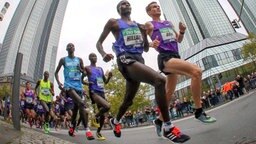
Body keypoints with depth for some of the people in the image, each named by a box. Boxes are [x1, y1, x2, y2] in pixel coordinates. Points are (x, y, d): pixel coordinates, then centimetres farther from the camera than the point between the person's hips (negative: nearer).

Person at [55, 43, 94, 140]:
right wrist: (58, 83, -3)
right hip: (69, 85, -4)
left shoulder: (79, 60, 14)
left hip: (78, 85, 4)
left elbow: (85, 72, 16)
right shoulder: (63, 60, 9)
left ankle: (72, 127, 33)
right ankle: (87, 129, -27)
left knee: (76, 106, 11)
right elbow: (56, 72, 14)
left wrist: (81, 70, -8)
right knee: (81, 103, -27)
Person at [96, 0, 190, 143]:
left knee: (128, 100, 17)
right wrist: (104, 55, -16)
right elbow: (99, 43, 7)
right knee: (160, 79, -29)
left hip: (139, 59, 7)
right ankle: (168, 128, -23)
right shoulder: (113, 22, 10)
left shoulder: (138, 25, 25)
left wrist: (144, 33, 6)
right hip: (126, 59, -7)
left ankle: (115, 121, 45)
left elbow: (146, 49, 23)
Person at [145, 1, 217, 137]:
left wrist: (182, 31, 4)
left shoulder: (169, 23, 26)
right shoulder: (149, 24, 7)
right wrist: (151, 44, -24)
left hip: (175, 57, 8)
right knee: (196, 71, -27)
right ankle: (199, 111, -17)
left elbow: (179, 40, 26)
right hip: (165, 58, -8)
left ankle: (160, 120, 26)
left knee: (169, 93, 11)